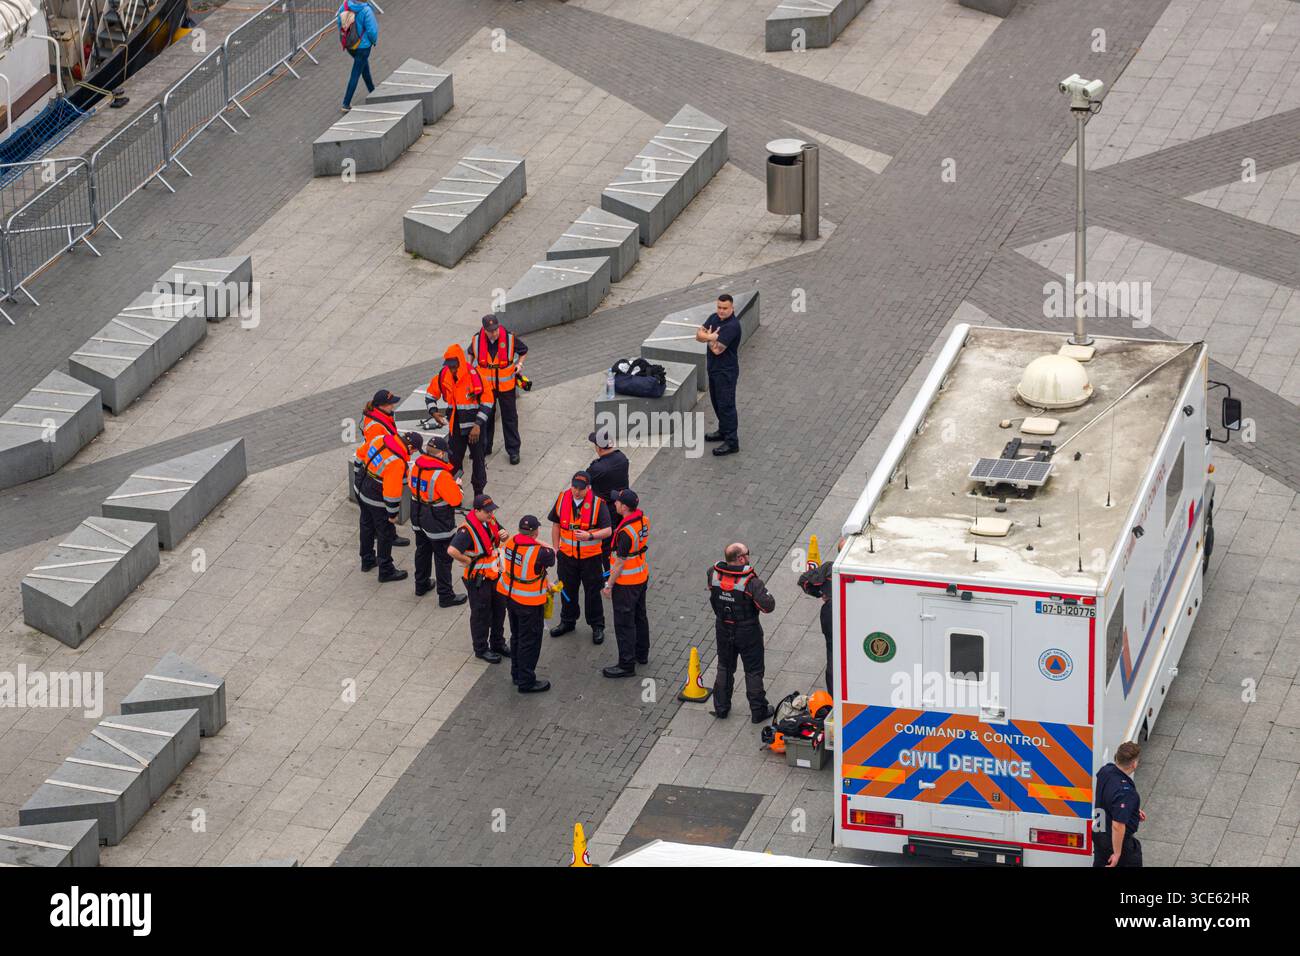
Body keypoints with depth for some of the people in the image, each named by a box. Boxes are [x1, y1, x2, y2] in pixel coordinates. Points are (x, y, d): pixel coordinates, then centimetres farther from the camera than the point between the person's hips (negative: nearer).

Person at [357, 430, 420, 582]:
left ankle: (367, 561, 45)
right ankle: (386, 571, 20)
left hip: (363, 492, 8)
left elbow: (362, 454, 10)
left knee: (367, 526, 25)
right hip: (378, 502, -8)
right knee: (386, 534, 9)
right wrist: (393, 514, -15)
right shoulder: (397, 462, -33)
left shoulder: (379, 440, -10)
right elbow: (392, 492, -28)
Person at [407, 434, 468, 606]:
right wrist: (457, 486, -3)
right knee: (443, 559, 5)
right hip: (438, 524, -7)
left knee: (422, 551, 25)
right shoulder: (441, 475, -29)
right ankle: (445, 596, 13)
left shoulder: (416, 465, -7)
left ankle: (421, 585, 41)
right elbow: (456, 500, -25)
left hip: (418, 518, 7)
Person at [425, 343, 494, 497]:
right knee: (454, 460, 11)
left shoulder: (475, 376, -20)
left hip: (474, 427, -4)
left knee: (478, 459, 9)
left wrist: (478, 425, -20)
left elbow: (487, 402, -16)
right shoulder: (443, 376, -7)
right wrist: (433, 412, -9)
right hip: (455, 426, 4)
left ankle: (479, 494, 24)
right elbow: (430, 394, 9)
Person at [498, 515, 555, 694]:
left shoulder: (510, 543, -9)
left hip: (510, 596, 7)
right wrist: (537, 541, 5)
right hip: (529, 602, -7)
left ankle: (517, 675, 38)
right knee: (529, 641, 7)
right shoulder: (538, 552, -28)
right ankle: (526, 682, 15)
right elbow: (552, 554, -8)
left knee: (516, 637, 23)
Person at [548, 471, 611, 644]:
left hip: (590, 557, -4)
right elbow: (556, 524, 7)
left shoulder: (597, 503, -17)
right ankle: (568, 622, 37)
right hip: (567, 555, 4)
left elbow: (608, 531, -17)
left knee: (593, 592, 7)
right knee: (567, 589, 18)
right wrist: (555, 548, 8)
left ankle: (597, 626, 23)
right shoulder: (563, 498, -6)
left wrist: (590, 536, -33)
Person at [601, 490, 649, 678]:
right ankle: (642, 654, 39)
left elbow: (620, 562, -24)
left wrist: (609, 585, -13)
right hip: (642, 576, 9)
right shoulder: (643, 519, -4)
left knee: (624, 623, 2)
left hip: (626, 583, -9)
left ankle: (626, 665, 8)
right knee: (639, 616, 24)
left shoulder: (626, 532, -30)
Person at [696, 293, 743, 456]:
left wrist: (708, 337, -8)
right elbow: (699, 334, 0)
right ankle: (723, 431, 37)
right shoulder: (714, 318, 5)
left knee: (726, 405, -7)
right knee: (716, 402, 21)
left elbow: (717, 349, -25)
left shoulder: (732, 325, -23)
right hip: (713, 369, 9)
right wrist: (710, 336, -20)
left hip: (726, 372, -9)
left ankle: (732, 442, -5)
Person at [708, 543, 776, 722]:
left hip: (723, 630, 4)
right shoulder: (751, 582, -27)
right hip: (748, 633, -4)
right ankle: (758, 711, 21)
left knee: (724, 668, 22)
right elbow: (768, 606, -26)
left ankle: (721, 707, 30)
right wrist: (763, 592, -7)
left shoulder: (714, 574, -12)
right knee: (753, 671, 11)